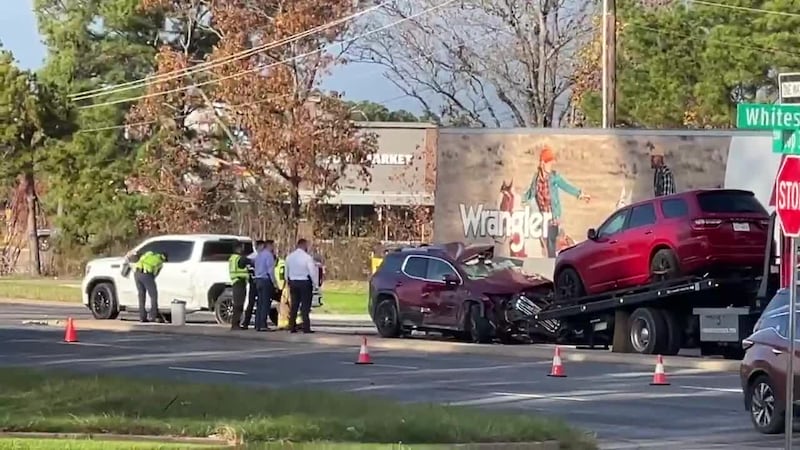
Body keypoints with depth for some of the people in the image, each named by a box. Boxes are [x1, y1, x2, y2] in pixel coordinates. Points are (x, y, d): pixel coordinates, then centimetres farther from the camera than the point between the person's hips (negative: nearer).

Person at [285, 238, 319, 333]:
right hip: (305, 283, -5)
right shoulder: (307, 257, -13)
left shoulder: (289, 257, 6)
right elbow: (312, 272, -14)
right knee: (305, 306, -2)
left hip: (293, 282, 5)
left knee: (294, 305, 12)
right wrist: (316, 284, -6)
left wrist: (289, 283, 22)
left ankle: (292, 327, 12)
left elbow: (287, 272, 13)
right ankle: (306, 328, -5)